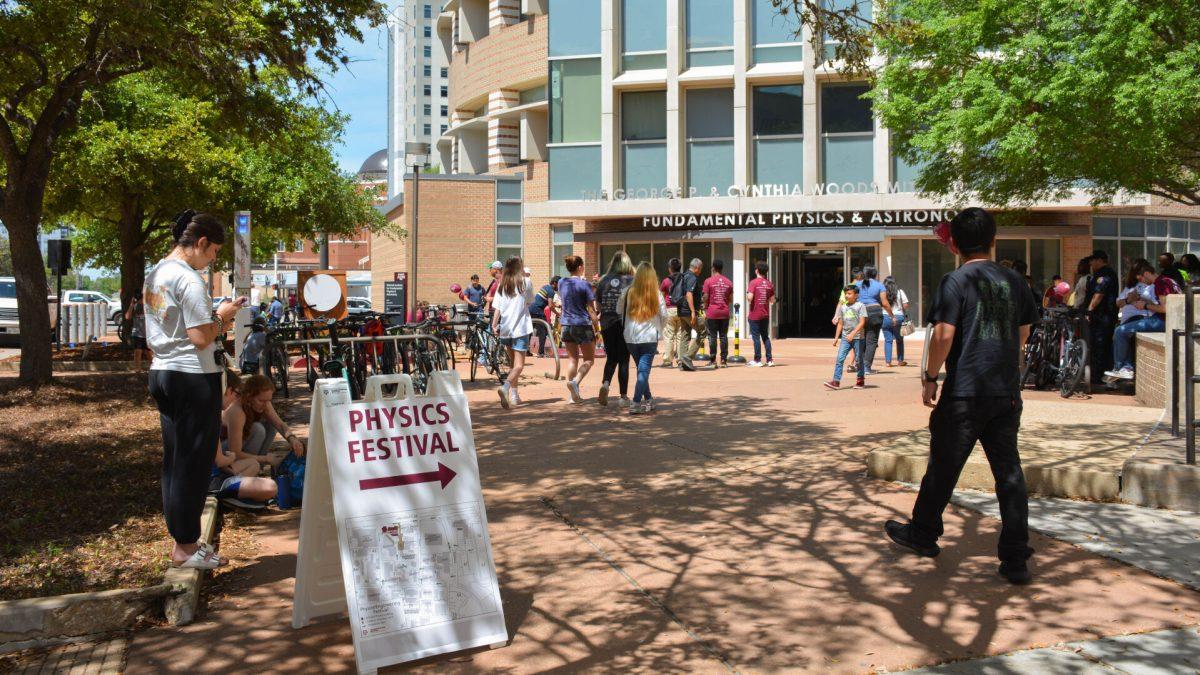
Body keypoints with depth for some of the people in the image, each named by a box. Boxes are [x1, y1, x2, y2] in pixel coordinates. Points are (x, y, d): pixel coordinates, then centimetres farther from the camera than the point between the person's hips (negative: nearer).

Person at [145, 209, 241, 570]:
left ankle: (181, 539, 26)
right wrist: (222, 315, -5)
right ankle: (185, 548, 9)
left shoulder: (154, 275, 12)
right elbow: (201, 338, -21)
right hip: (194, 377, -10)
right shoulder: (190, 280, -17)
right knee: (194, 462, 0)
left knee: (174, 460, 16)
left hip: (162, 373, 10)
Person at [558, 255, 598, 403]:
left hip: (566, 325, 5)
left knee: (573, 359, 12)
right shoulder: (584, 284, -10)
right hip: (583, 325, -5)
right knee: (589, 359, 7)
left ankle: (574, 395, 11)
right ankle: (575, 381, -19)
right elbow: (591, 309, -11)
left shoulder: (561, 283, 6)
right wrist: (597, 329, -5)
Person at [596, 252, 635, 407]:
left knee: (611, 357, 16)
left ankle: (605, 383, -8)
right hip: (625, 324, -2)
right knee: (623, 360, 6)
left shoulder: (603, 281, 2)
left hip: (607, 323, 2)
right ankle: (623, 397, 8)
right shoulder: (631, 281, -6)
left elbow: (598, 306, 7)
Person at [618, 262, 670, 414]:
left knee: (641, 369, 16)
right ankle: (636, 403, -11)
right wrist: (660, 328, 17)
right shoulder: (656, 293, -5)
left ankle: (648, 400, 23)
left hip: (630, 337, 2)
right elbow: (664, 315, -1)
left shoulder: (629, 291, -2)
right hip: (650, 337, -2)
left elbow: (619, 310, 7)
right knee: (644, 370, -2)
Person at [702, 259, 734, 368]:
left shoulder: (708, 281, -5)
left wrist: (705, 309, 8)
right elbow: (731, 299, 7)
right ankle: (724, 360, 6)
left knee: (712, 337, 1)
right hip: (725, 313, 3)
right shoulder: (728, 282, 6)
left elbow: (705, 297, -7)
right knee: (723, 336, 6)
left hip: (712, 313, -3)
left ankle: (713, 361, 0)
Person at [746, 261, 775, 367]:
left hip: (755, 315, -5)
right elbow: (772, 300, 7)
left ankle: (758, 360, 2)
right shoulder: (769, 284, 5)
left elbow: (750, 298, -21)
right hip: (765, 315, 5)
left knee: (756, 337, 1)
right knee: (766, 337, 12)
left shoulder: (754, 282, -11)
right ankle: (769, 360, 11)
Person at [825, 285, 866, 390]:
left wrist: (853, 334, -21)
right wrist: (836, 337, 12)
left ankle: (861, 380, 21)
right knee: (840, 358, -8)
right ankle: (836, 381, -11)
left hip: (857, 337, -4)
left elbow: (862, 322, -11)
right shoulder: (842, 307, 12)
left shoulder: (860, 306, -4)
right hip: (845, 337, 4)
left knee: (859, 359, 6)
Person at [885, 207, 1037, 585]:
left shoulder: (956, 281, -9)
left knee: (943, 466, 10)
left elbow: (943, 334, -15)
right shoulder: (1013, 281, 7)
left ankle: (923, 535, 27)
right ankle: (1015, 560, 8)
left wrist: (931, 377, -6)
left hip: (964, 393, -5)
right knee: (1009, 472, 7)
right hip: (1007, 393, 5)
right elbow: (1023, 334, 16)